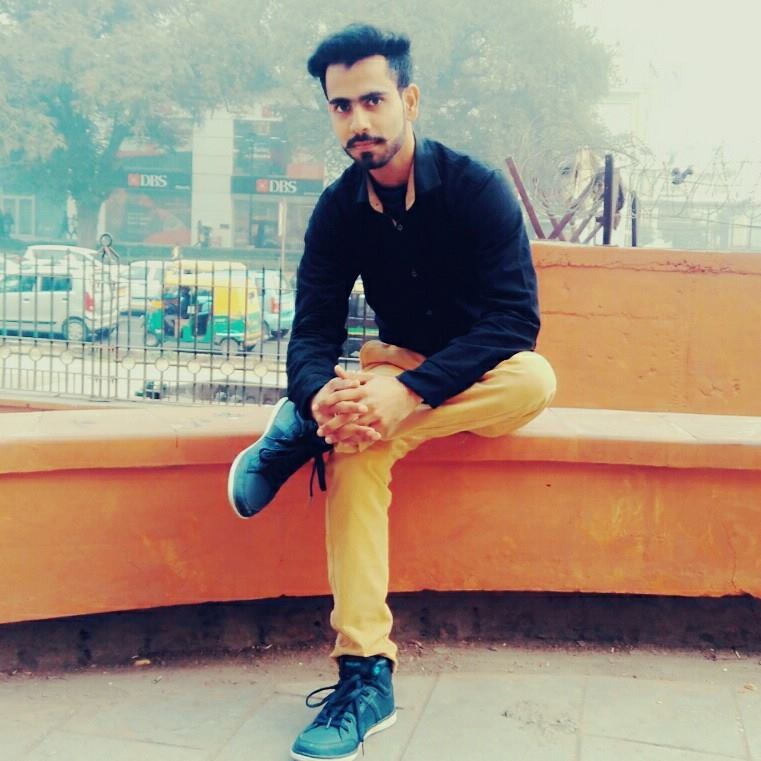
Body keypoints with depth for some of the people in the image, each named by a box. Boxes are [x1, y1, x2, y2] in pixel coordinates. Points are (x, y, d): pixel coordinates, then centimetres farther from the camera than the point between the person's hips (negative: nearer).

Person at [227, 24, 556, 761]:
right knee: (355, 437, -32)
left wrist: (410, 390, -41)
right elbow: (312, 333, -11)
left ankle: (302, 431, -30)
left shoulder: (477, 188, -17)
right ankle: (365, 673, -33)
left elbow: (515, 319, -26)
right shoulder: (337, 210, -6)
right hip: (398, 368, 2)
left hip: (482, 375, -2)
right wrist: (323, 393, -37)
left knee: (535, 380, -36)